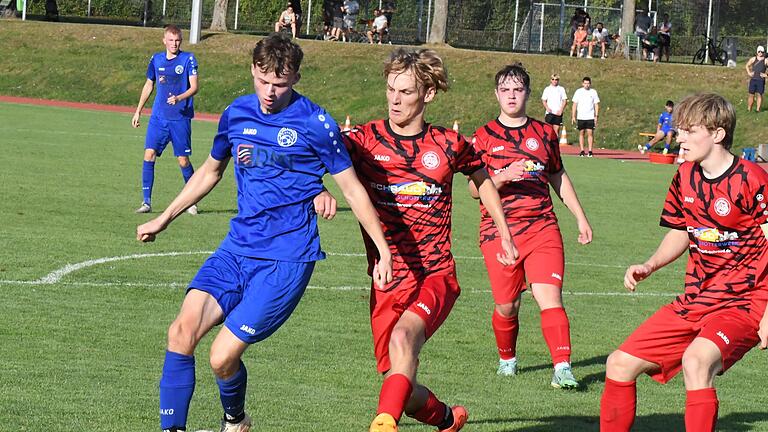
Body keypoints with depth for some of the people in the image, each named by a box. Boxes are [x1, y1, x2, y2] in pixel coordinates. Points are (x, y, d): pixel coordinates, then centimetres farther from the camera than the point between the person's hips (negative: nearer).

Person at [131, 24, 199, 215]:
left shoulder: (188, 59, -3)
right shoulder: (156, 59, 9)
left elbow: (194, 87, -7)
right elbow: (148, 85, 21)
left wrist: (178, 98, -25)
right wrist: (138, 111, 19)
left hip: (181, 117, -3)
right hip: (158, 117, 3)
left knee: (183, 160, 0)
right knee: (149, 154, -9)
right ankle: (146, 202, -4)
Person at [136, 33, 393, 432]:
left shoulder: (316, 124, -8)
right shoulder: (236, 114, 8)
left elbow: (353, 190, 0)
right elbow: (210, 171, 26)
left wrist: (384, 252, 0)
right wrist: (164, 219, 29)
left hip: (286, 260, -5)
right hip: (237, 248, 5)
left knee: (223, 357, -11)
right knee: (181, 331, -14)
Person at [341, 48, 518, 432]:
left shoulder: (448, 145, 2)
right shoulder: (365, 139, -2)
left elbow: (483, 180, 22)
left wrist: (504, 235, 25)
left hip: (436, 276, -2)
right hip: (387, 282, 2)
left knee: (402, 336, -33)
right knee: (403, 392, 3)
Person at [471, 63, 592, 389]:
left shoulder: (544, 133, 13)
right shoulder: (484, 136, 5)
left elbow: (558, 177, 26)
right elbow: (474, 189, 0)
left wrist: (580, 217, 24)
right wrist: (503, 178, -18)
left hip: (542, 227, 1)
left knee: (549, 296, -15)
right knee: (506, 306, 2)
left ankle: (562, 368, -21)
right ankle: (507, 359, 29)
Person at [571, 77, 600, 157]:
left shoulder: (593, 92, 5)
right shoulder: (578, 92, 5)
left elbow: (596, 105, 6)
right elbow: (574, 105, 6)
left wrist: (596, 116, -2)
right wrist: (573, 116, 0)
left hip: (590, 117, -1)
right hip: (580, 117, 1)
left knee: (590, 133, -7)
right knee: (581, 133, 2)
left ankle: (590, 151, -4)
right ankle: (582, 151, 6)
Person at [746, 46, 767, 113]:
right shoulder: (753, 59, 8)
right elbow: (747, 65, 21)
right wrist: (749, 73, 8)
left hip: (761, 80, -2)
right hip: (753, 79, 2)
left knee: (759, 94, -4)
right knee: (751, 94, 5)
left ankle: (758, 109, 0)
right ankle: (749, 109, 12)